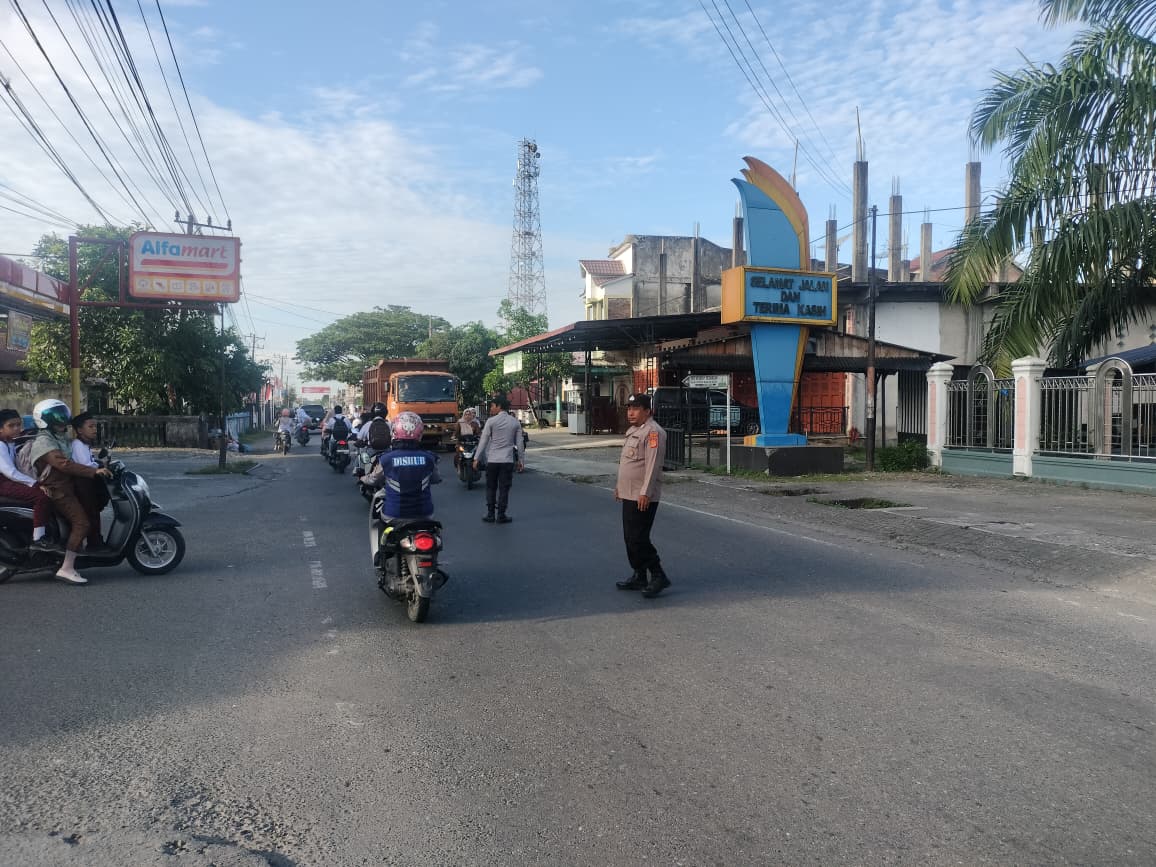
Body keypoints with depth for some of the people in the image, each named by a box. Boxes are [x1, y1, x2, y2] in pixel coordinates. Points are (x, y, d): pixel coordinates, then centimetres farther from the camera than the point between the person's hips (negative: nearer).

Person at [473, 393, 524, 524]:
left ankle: (490, 514, 12)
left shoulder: (491, 421, -6)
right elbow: (519, 443, 5)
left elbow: (483, 441, -4)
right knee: (504, 488, 6)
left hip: (492, 460, -2)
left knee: (491, 488, 10)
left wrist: (477, 458, 2)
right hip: (508, 460, 2)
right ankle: (501, 515, 8)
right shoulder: (515, 422, 3)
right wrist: (519, 460, 12)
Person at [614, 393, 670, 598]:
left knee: (638, 539, -9)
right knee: (630, 538, 14)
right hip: (629, 495, 10)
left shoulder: (653, 432, -15)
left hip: (643, 497, -10)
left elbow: (653, 464, -22)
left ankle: (658, 577, 0)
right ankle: (639, 577, 23)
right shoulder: (633, 431, 17)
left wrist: (645, 493, -25)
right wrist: (619, 486, 25)